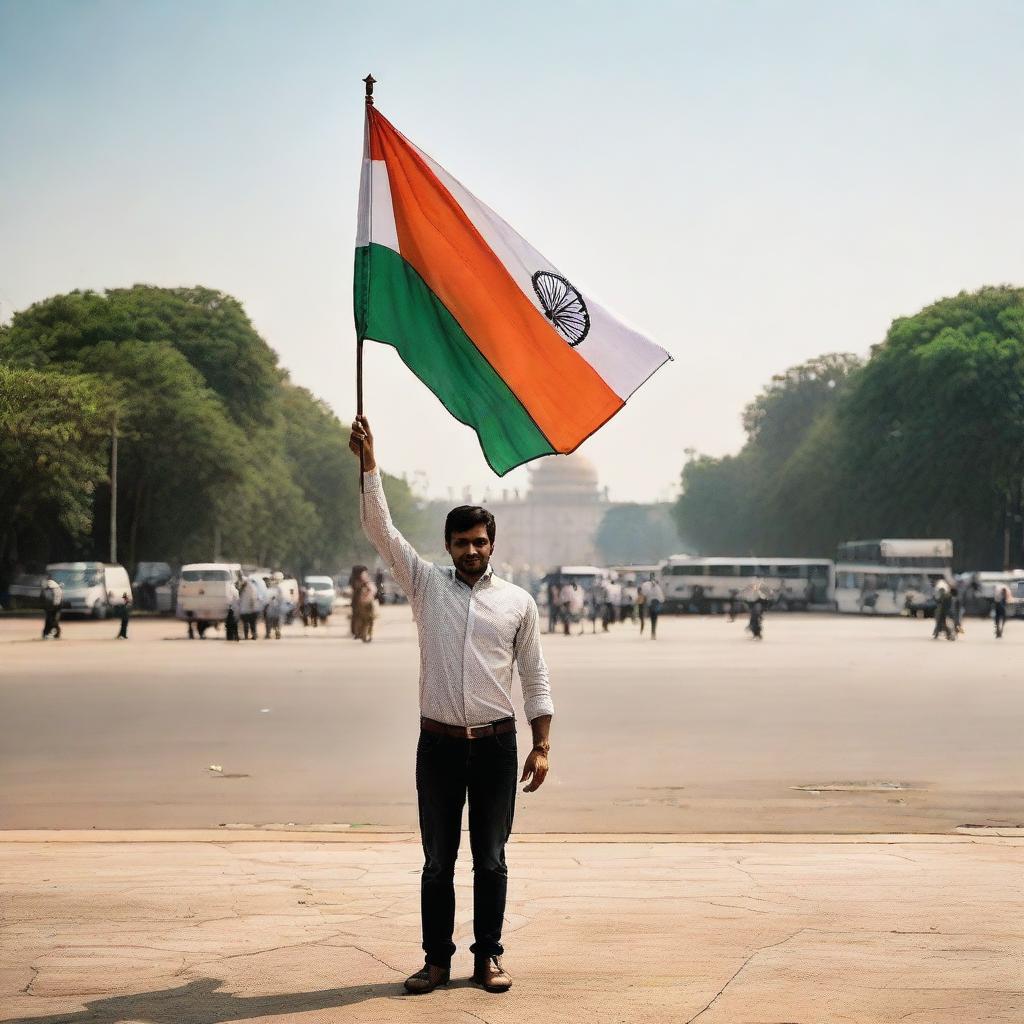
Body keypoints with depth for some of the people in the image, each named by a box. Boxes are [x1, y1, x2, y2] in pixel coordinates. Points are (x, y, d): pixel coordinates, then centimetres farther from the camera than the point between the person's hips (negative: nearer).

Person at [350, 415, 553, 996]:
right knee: (438, 861, 5)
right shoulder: (428, 586, 5)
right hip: (439, 745, 0)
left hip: (497, 745, 0)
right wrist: (368, 463, -12)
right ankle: (437, 959, 12)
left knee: (491, 860, 4)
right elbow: (382, 530, -3)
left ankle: (489, 957, 14)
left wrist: (542, 745, 0)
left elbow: (535, 676, 7)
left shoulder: (518, 602, 5)